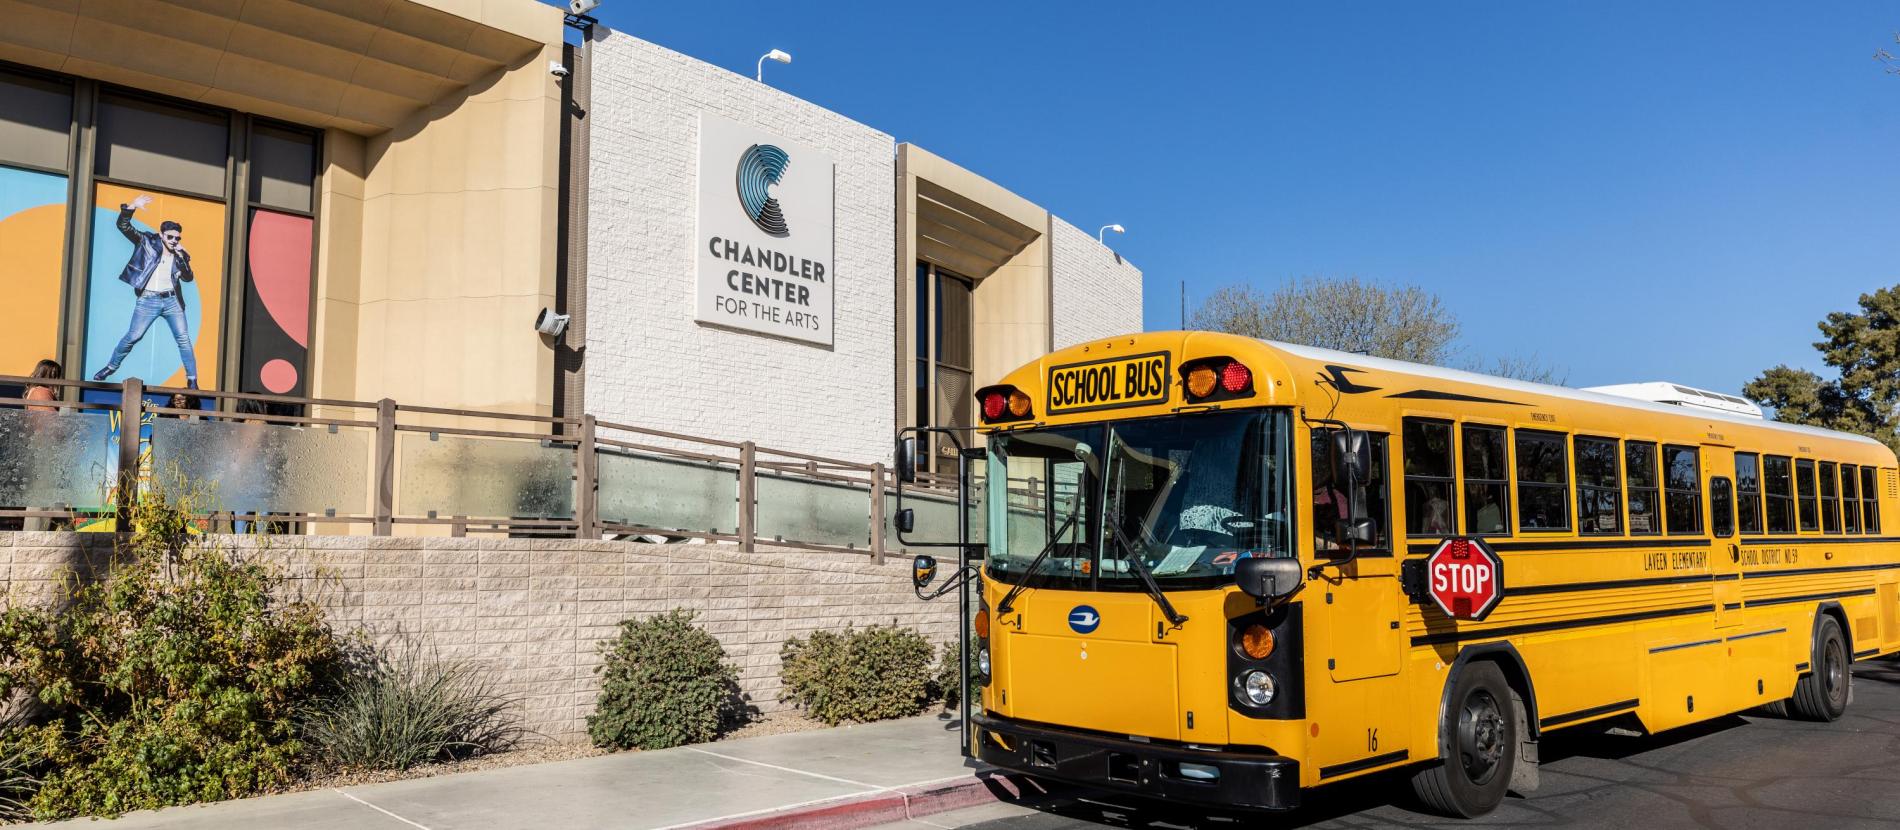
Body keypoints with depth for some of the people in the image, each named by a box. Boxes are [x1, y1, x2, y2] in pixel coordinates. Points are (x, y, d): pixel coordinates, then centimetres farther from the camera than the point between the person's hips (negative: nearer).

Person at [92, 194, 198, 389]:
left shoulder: (181, 254, 8)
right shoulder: (147, 242, 3)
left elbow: (187, 278, 0)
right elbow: (123, 226, -3)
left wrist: (182, 258, -12)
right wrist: (131, 207, -20)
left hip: (171, 300, 2)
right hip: (148, 300, -2)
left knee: (184, 338, -4)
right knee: (132, 336, 1)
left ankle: (192, 380, -1)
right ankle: (111, 366, 21)